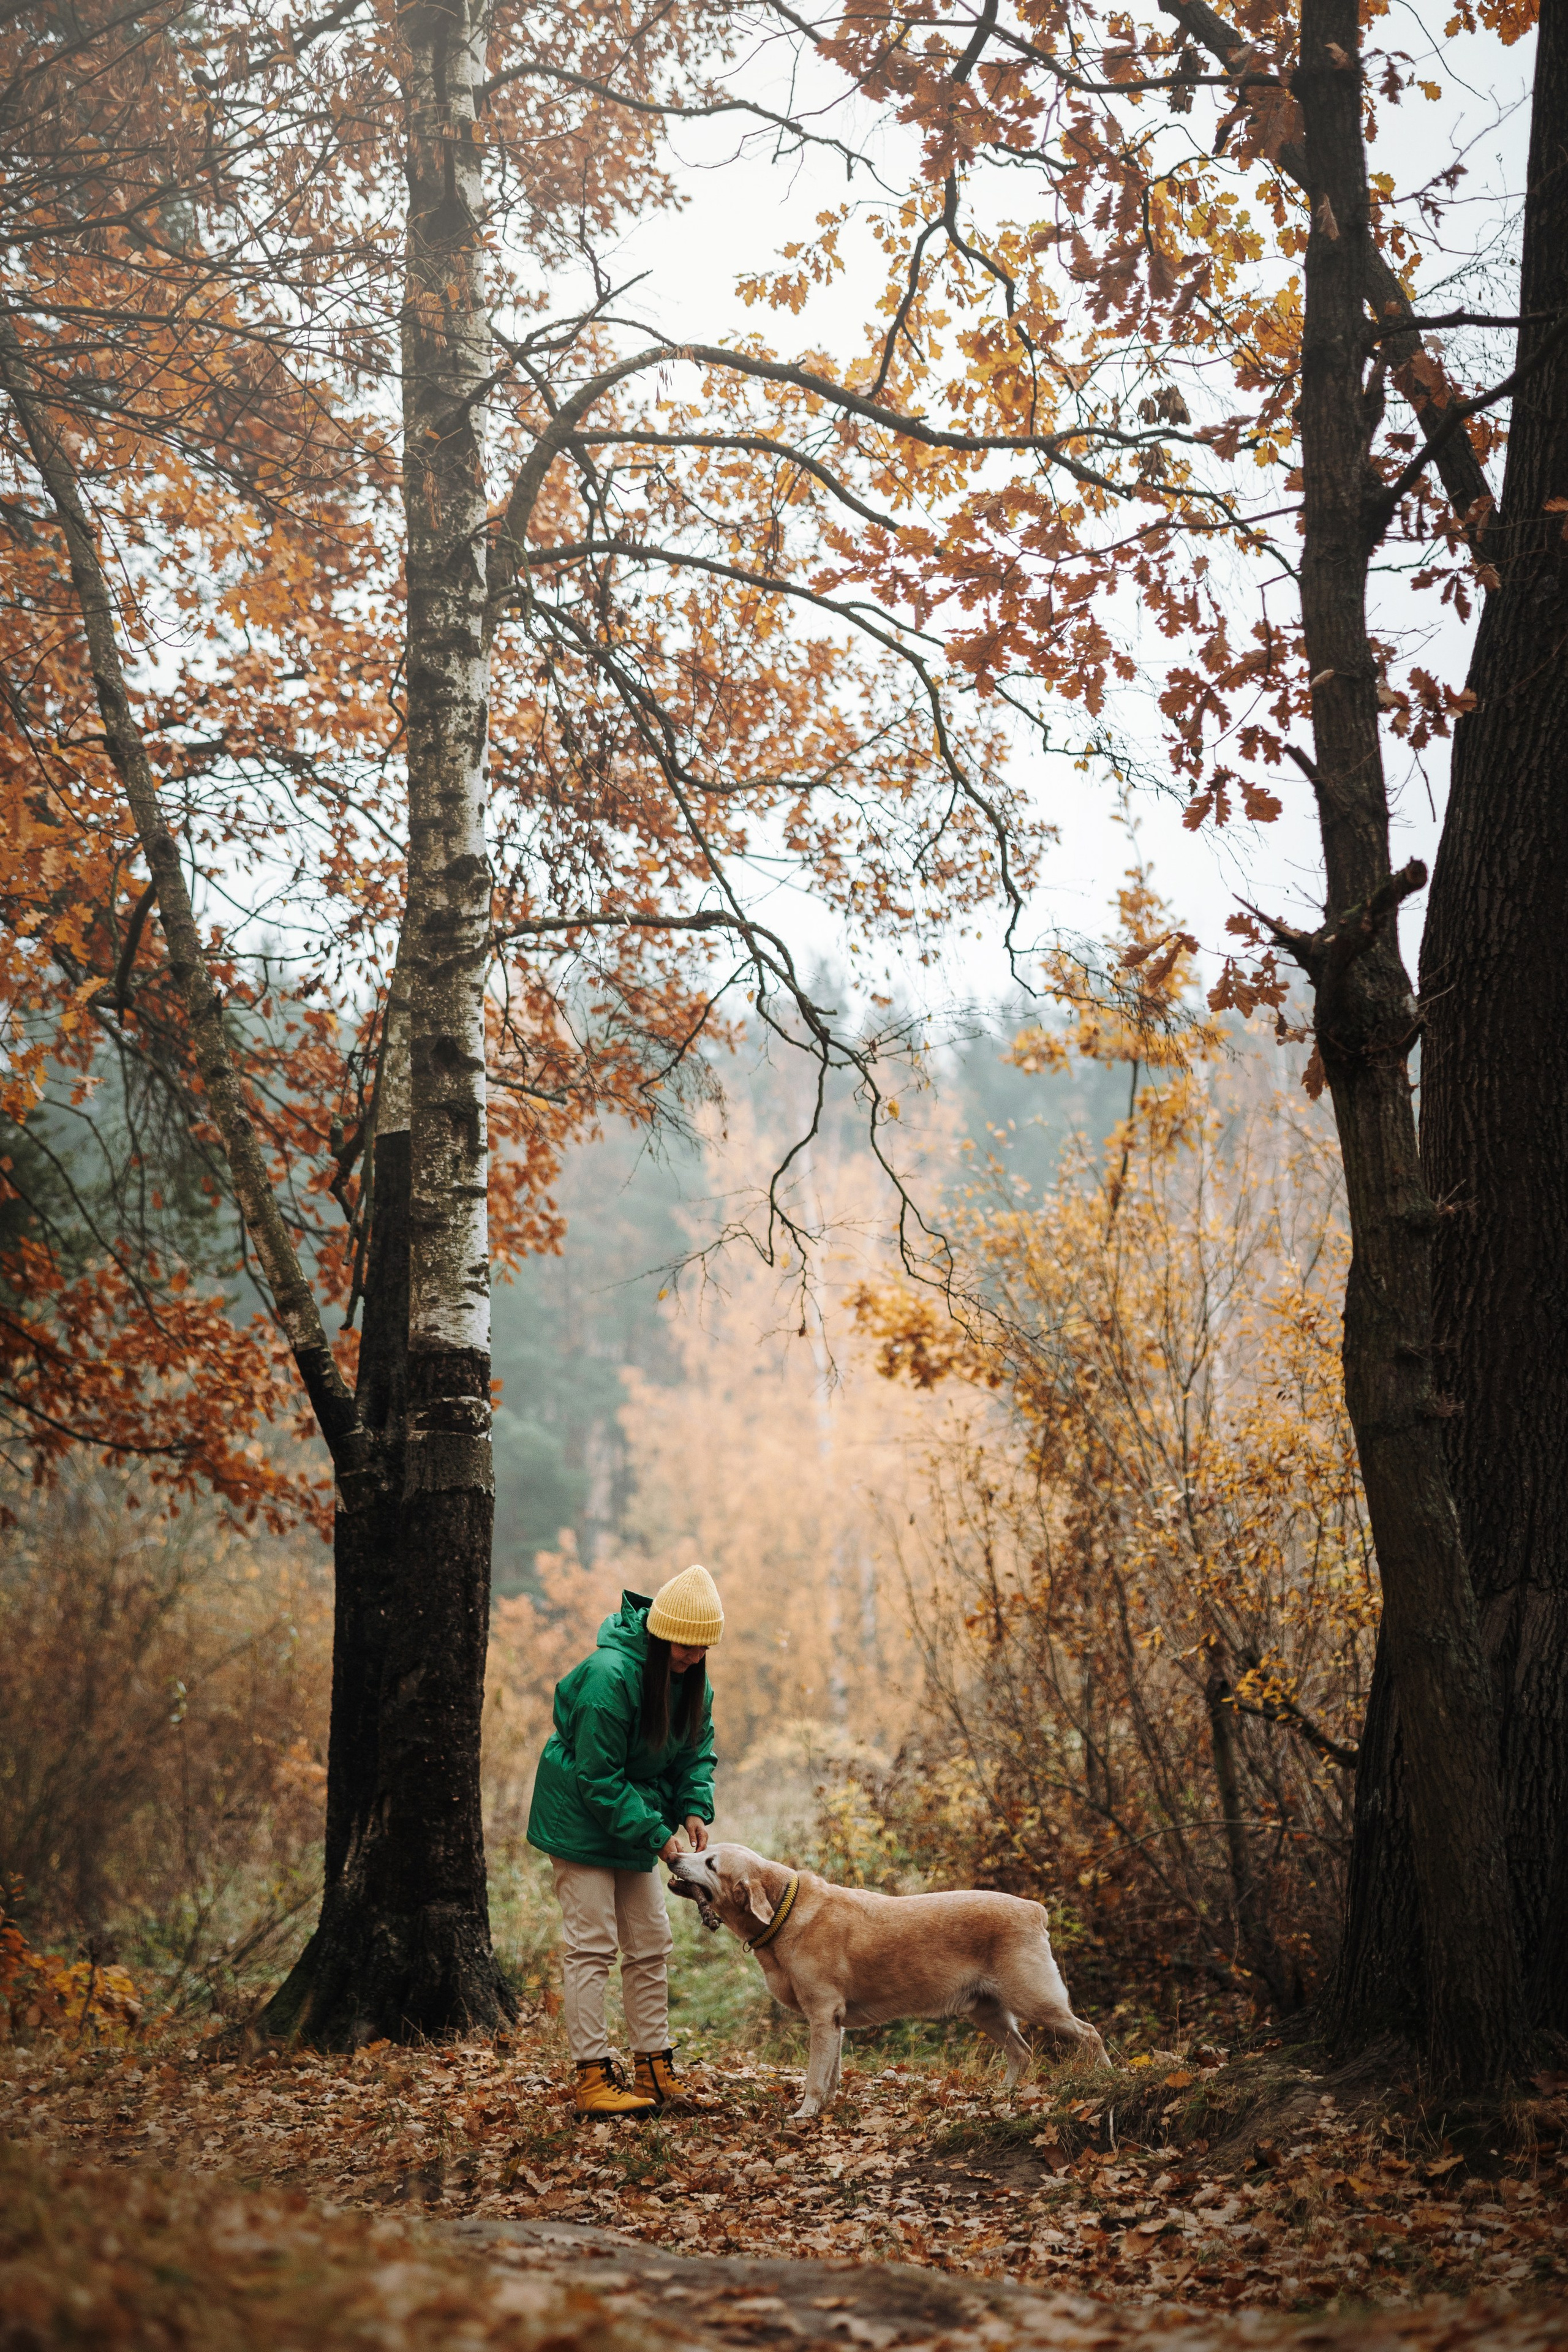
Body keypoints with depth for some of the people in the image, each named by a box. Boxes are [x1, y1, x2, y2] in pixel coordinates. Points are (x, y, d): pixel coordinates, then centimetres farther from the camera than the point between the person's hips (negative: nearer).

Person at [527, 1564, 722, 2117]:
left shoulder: (690, 1678, -3)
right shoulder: (609, 1677, -28)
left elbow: (698, 1749, 7)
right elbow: (598, 1777, -25)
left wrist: (695, 1809, -11)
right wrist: (655, 1836, -23)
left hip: (635, 1821, 8)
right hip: (582, 1821, -8)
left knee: (652, 1944, 9)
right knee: (592, 1946, -8)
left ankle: (654, 2067, 17)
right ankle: (592, 2076, -3)